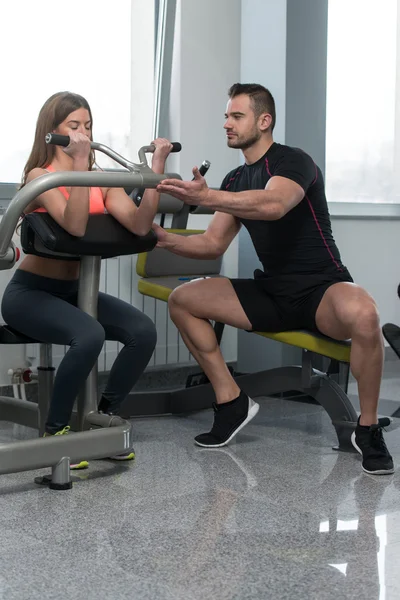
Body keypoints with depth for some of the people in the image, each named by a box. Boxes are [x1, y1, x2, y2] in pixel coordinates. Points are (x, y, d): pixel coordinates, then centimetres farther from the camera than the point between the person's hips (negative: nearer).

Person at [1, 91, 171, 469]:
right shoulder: (40, 176, -12)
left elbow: (139, 225, -14)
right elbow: (75, 226, -31)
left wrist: (157, 168, -20)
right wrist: (79, 163, -34)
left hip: (74, 290, 6)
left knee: (143, 331, -17)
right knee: (89, 336, -33)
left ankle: (103, 418, 1)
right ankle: (55, 431, -14)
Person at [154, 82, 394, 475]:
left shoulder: (294, 161, -13)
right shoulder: (235, 180, 11)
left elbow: (273, 204, -36)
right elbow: (214, 243, 11)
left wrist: (207, 197, -48)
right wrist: (166, 239, -7)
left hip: (320, 287, -7)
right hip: (271, 291, 7)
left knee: (362, 314, -41)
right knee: (182, 300, -6)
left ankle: (368, 429, -19)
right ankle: (231, 401, -2)